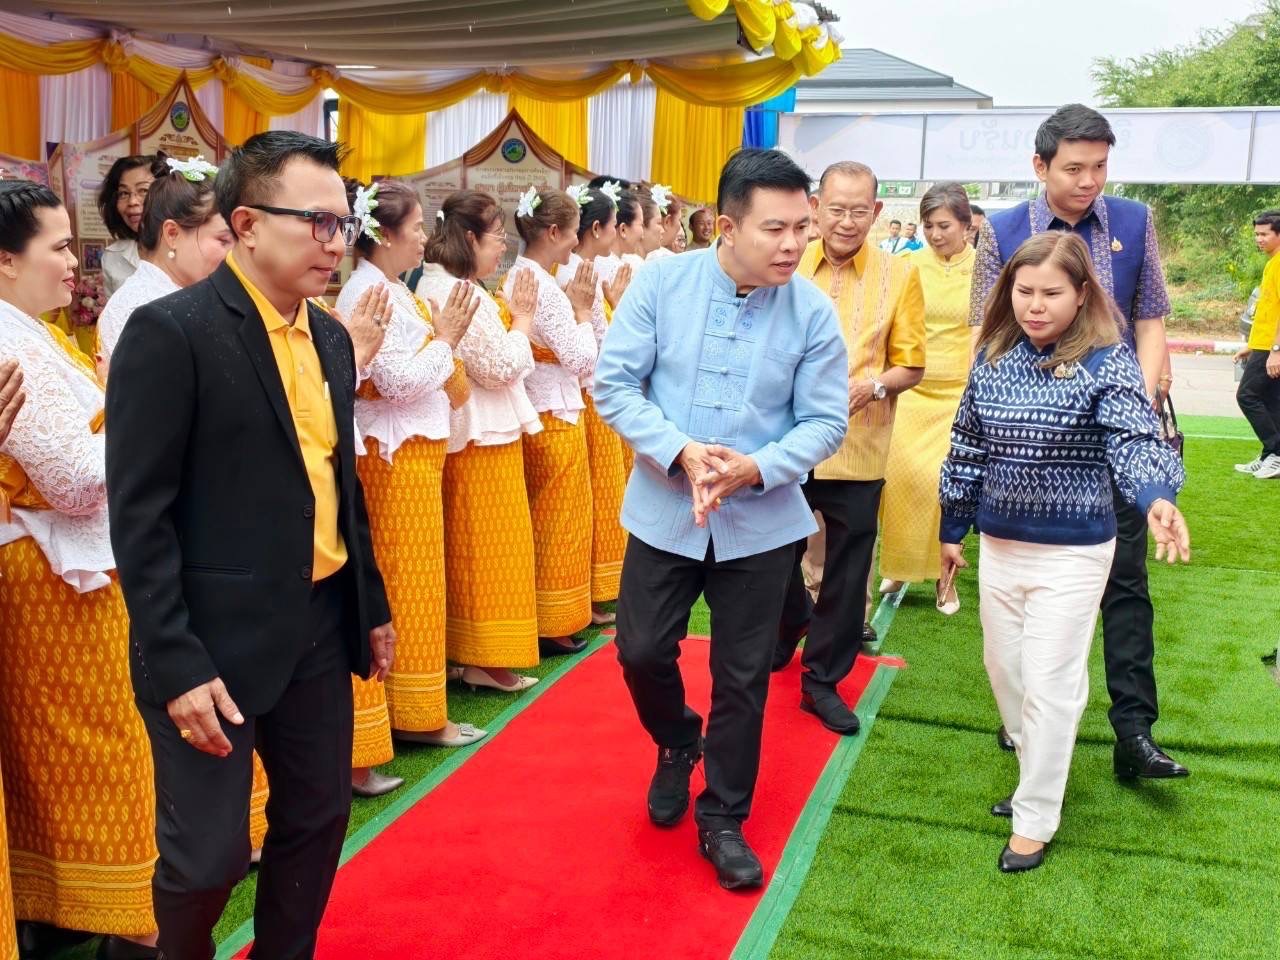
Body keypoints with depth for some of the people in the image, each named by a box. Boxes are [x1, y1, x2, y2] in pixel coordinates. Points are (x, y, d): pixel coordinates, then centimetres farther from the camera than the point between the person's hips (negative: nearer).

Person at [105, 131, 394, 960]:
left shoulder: (331, 337, 9)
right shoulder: (169, 332, -14)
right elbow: (139, 514, -16)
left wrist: (373, 605, 17)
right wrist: (176, 664, -18)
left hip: (321, 624, 7)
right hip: (215, 640, -7)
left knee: (318, 820, 17)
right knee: (207, 852, 6)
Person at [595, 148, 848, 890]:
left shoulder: (813, 313, -9)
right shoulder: (660, 284, -9)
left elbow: (825, 421, -6)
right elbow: (615, 382, -9)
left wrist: (757, 469, -23)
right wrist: (681, 453, -22)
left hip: (762, 521, 0)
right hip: (663, 510, 1)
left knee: (743, 679, 8)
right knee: (642, 652, 8)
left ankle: (724, 821, 27)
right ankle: (678, 745, 42)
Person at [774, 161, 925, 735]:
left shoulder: (899, 275, 0)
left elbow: (911, 366, 2)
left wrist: (872, 387, -18)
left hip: (857, 449, -1)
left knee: (847, 572, 6)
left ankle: (823, 680, 22)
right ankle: (783, 641, 44)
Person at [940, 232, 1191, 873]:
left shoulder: (1107, 362, -13)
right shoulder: (993, 358, 1)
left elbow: (1135, 440, -26)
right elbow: (968, 447, 9)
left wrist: (1157, 499, -47)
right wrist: (952, 531, 15)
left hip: (1072, 553, -5)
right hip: (999, 545, 5)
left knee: (1050, 684, 2)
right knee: (1004, 670, 16)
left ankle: (1035, 819, 18)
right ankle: (1040, 776, 39)